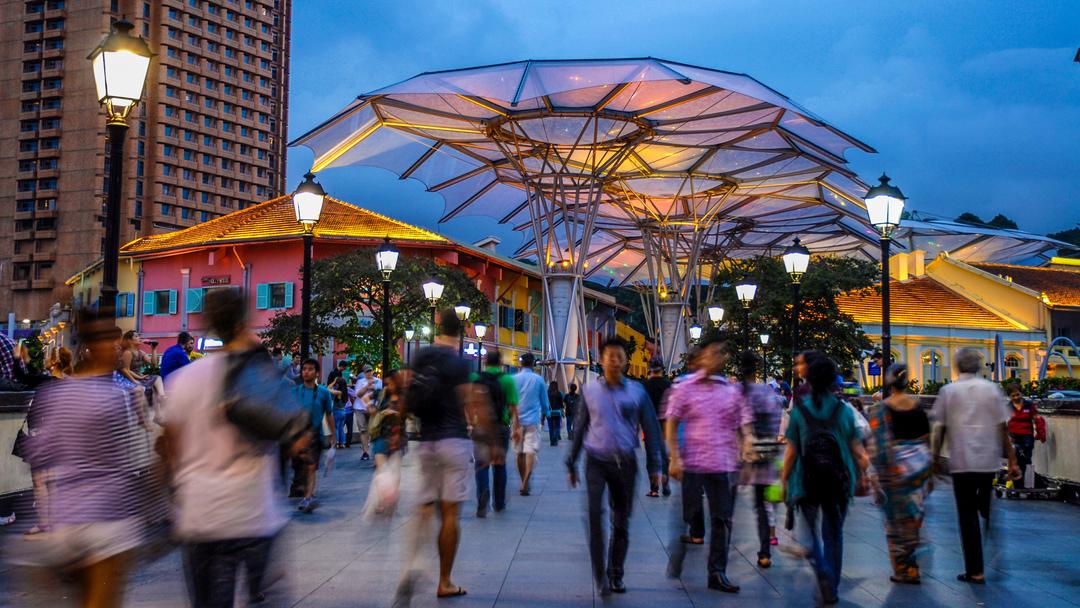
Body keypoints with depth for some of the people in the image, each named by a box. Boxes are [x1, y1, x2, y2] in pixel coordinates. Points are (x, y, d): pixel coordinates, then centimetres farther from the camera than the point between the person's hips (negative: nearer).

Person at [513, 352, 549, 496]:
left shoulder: (514, 379, 1)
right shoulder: (538, 379, 0)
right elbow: (545, 402, 9)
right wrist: (543, 415, 28)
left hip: (517, 421, 2)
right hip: (533, 420, -2)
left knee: (519, 453, 13)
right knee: (530, 452, -7)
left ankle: (523, 483, 24)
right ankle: (525, 484, -20)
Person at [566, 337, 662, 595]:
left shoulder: (636, 391, 3)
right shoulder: (590, 391, 4)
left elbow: (650, 429, 6)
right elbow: (579, 428, 11)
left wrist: (654, 466, 2)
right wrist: (572, 463, 12)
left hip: (625, 463, 1)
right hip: (596, 462, -1)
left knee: (621, 521, 8)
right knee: (595, 517, -14)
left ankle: (615, 575, 22)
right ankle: (600, 576, -7)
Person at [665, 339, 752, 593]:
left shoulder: (732, 390, 9)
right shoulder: (684, 388, 0)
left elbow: (744, 425, 9)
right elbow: (671, 424, -1)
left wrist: (747, 449, -6)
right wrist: (675, 458, -10)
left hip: (724, 465, 3)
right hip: (691, 464, -3)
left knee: (722, 520, 5)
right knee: (687, 517, 4)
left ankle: (717, 573, 14)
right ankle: (677, 570, 18)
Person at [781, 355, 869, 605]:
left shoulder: (799, 409, -5)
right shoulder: (844, 410, -1)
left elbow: (791, 451, -4)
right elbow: (857, 450, 0)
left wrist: (784, 479, 6)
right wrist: (862, 475, 15)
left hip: (808, 478, -1)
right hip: (838, 479, 1)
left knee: (810, 528, 13)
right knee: (834, 533, 13)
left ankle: (822, 570, -13)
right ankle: (831, 588, 17)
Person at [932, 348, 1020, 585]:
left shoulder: (948, 391, 0)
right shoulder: (992, 389, 3)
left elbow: (938, 429, -1)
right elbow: (1003, 427, 1)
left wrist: (935, 459, 9)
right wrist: (1012, 461, 6)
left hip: (962, 462, -2)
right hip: (990, 461, 2)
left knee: (968, 515, 3)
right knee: (990, 511, 16)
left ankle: (975, 571, 3)